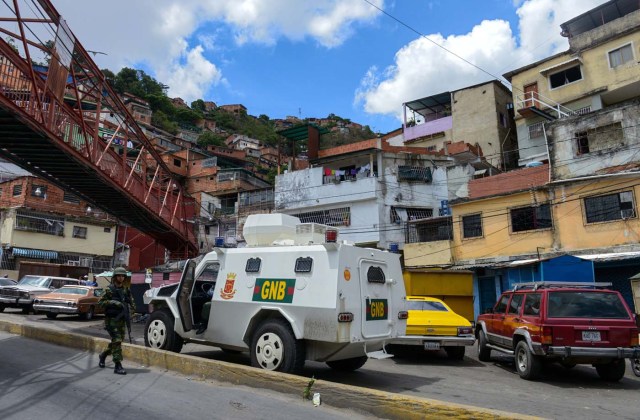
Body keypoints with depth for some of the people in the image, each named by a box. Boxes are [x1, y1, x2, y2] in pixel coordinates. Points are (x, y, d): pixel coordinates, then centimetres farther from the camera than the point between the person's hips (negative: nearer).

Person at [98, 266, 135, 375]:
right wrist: (113, 302, -18)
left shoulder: (126, 290, 10)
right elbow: (101, 302, -7)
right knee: (116, 341, -12)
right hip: (111, 319, -5)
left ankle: (103, 355, 39)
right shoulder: (109, 289, -3)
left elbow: (132, 304, 14)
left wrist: (130, 309, -6)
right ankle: (118, 366, -9)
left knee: (117, 341, 13)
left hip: (122, 320, 5)